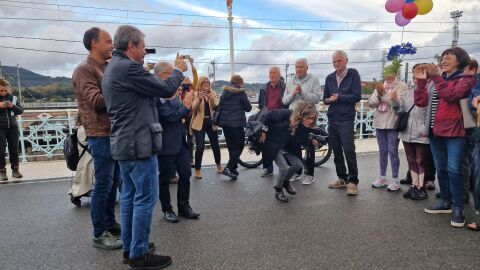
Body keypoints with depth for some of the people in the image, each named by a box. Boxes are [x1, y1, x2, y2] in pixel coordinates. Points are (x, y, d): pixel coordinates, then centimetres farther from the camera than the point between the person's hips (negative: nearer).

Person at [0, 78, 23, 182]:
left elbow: (21, 111, 5)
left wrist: (13, 106, -13)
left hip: (12, 127, 2)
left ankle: (15, 170, 15)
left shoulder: (13, 98, 6)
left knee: (14, 149, 7)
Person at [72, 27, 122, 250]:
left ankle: (110, 223, 29)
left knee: (113, 183, 15)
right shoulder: (85, 69, -9)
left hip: (116, 134, 9)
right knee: (103, 185, -2)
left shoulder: (108, 68, 17)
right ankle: (99, 234, 11)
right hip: (101, 136, -8)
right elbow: (97, 101, -20)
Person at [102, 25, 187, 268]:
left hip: (123, 143, 11)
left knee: (130, 195, 15)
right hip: (138, 143, -11)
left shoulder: (113, 68, 17)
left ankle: (129, 248, 25)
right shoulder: (128, 67, -16)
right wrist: (178, 70, 4)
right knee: (145, 198, -3)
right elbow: (166, 90, -12)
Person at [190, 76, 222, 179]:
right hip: (199, 124, -3)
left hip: (211, 123, 3)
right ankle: (197, 170, 5)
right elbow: (193, 108, -14)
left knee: (215, 145, 10)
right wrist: (199, 99, -30)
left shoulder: (213, 94, 7)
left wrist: (212, 100, -23)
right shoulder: (196, 94, -2)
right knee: (200, 147, -10)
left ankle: (219, 165, 32)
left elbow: (216, 108, -4)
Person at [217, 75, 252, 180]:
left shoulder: (224, 92, 12)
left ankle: (233, 168, 18)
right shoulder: (241, 92, -5)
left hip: (225, 123, 6)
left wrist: (219, 120, 21)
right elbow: (248, 108, 0)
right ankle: (228, 168, -11)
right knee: (239, 146, 0)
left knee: (231, 146, 14)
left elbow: (219, 107, 15)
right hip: (237, 123, -6)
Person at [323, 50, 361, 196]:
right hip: (332, 119, 5)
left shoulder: (353, 74, -1)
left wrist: (339, 97, -13)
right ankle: (342, 178, 21)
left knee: (349, 150, -9)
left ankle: (353, 181, 1)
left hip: (346, 119, -5)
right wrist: (329, 100, -9)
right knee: (336, 151, 9)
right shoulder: (329, 78, 12)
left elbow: (357, 96, -10)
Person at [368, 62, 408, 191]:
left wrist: (383, 93, -19)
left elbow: (397, 102, -15)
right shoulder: (380, 86, 13)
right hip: (380, 123, 5)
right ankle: (382, 178, 21)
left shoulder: (402, 86, -2)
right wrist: (379, 95, -13)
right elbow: (371, 103, 5)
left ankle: (395, 180, 6)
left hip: (393, 123, -5)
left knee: (392, 151, -4)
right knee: (382, 151, 11)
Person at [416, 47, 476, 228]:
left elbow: (451, 95, -20)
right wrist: (421, 81, 1)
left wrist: (436, 77, -14)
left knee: (453, 170, -9)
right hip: (436, 131, 6)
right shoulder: (437, 79, 17)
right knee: (441, 169, 12)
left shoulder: (466, 79, 0)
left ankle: (458, 209, -1)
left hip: (454, 131, -6)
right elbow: (421, 102, 8)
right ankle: (445, 202, 23)